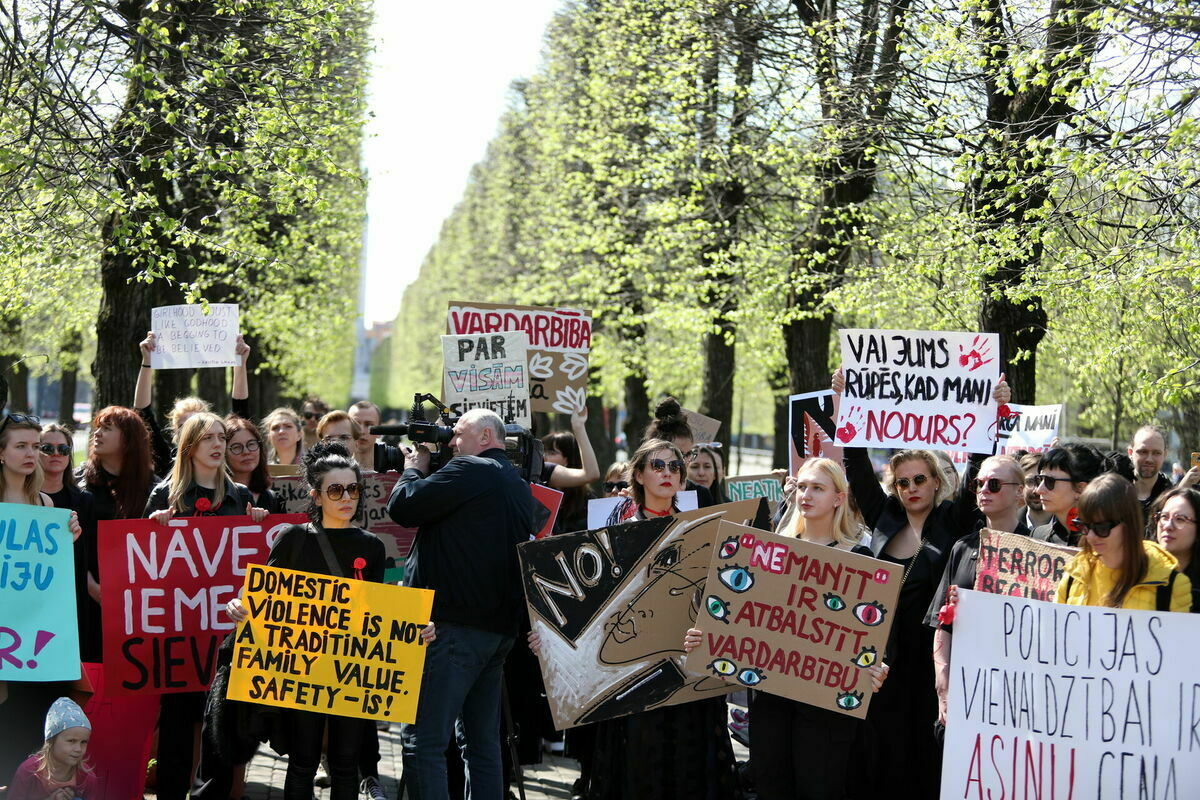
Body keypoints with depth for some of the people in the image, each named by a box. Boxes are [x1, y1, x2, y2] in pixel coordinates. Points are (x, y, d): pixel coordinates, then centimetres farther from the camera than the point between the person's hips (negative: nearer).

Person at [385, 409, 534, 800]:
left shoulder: (469, 471, -10)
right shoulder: (518, 486, 18)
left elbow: (403, 507, -10)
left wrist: (414, 469, 9)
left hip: (457, 625, -10)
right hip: (500, 626, 10)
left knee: (422, 742, -10)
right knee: (482, 742, 16)